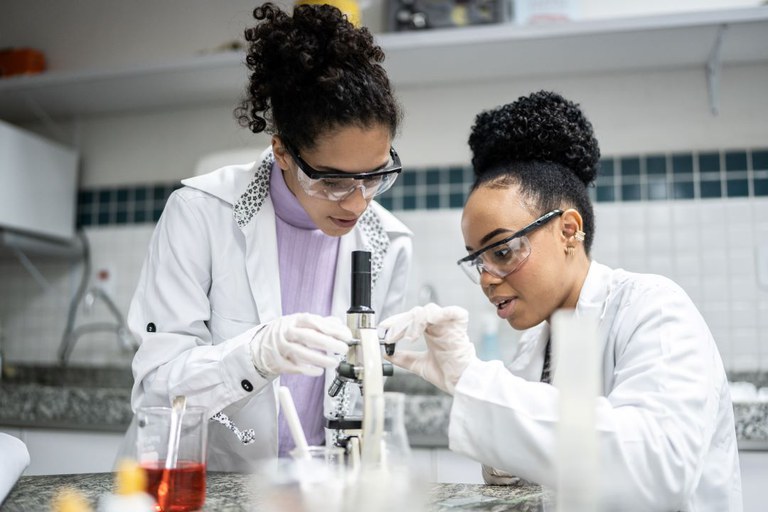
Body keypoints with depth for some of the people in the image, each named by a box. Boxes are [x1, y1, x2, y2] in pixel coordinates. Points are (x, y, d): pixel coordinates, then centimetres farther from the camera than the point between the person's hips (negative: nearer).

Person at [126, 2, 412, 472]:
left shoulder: (389, 245, -4)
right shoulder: (200, 213, -13)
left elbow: (364, 389, 6)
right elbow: (154, 389, -14)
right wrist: (256, 353, -29)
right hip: (196, 483, -1)